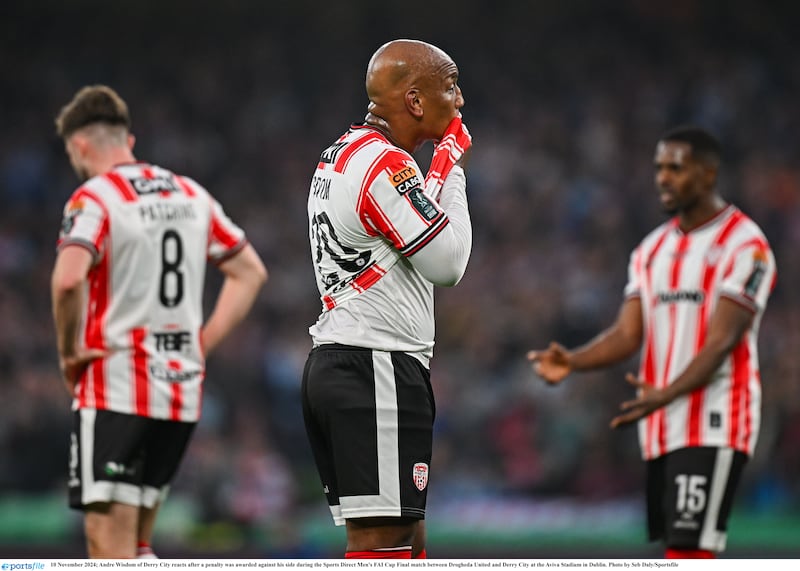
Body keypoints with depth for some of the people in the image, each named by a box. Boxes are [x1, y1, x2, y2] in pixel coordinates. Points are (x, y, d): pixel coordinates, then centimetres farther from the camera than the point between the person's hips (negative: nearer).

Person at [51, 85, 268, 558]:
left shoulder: (94, 198, -9)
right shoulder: (191, 195, 13)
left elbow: (69, 279, -25)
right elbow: (251, 272, 18)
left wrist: (69, 352, -10)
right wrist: (201, 345, 14)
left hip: (115, 392, -7)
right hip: (183, 391, 7)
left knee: (112, 547, -7)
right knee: (135, 544, 18)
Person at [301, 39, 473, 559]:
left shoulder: (340, 155, 16)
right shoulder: (388, 168, -15)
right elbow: (448, 263, -12)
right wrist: (451, 171, -3)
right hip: (377, 372, -10)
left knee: (407, 538, 13)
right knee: (380, 538, -10)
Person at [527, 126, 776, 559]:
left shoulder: (744, 244, -7)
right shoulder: (652, 249, 16)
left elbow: (721, 341, -17)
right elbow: (628, 334, 10)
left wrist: (665, 395, -31)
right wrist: (572, 362, -9)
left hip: (714, 426, -7)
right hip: (662, 429, 7)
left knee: (688, 548, -16)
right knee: (678, 548, 8)